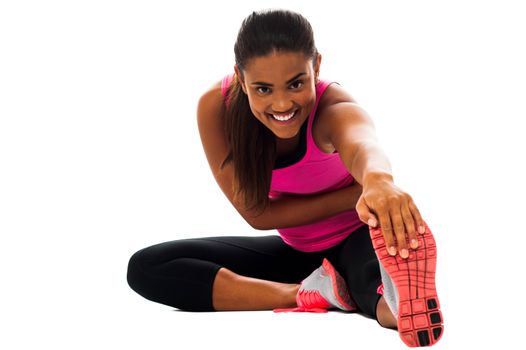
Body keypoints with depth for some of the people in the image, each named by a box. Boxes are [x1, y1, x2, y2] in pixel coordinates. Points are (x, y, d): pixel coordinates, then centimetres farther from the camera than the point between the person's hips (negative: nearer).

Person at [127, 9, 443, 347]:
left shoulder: (335, 107, -30)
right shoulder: (216, 107, -20)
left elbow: (362, 146, -56)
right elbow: (257, 213, -17)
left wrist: (378, 180, -82)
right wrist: (358, 193, -27)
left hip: (361, 239, -5)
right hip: (295, 251, 6)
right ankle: (311, 291, -29)